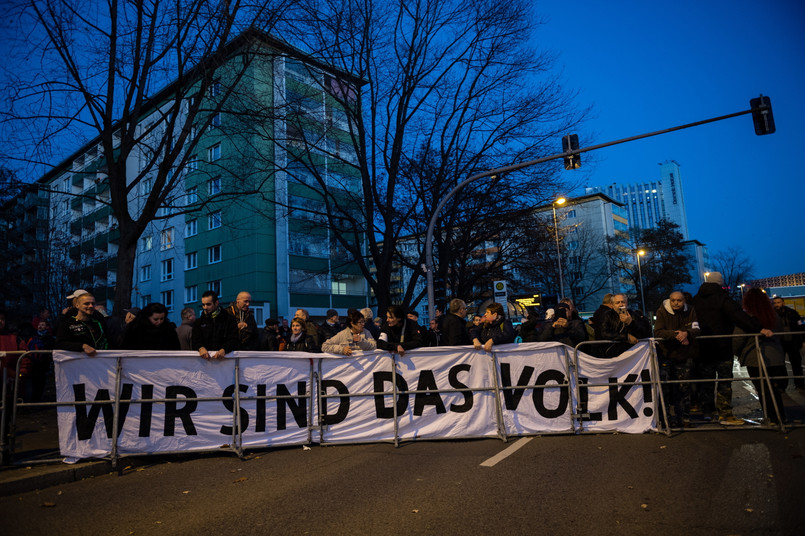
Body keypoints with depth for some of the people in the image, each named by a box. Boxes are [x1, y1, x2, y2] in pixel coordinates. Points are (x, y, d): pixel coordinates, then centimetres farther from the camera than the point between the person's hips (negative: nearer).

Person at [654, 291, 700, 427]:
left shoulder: (690, 311, 2)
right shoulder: (662, 312, -5)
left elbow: (697, 330, -7)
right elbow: (658, 332, -15)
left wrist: (686, 333, -28)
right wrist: (675, 335, -27)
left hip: (685, 356, 2)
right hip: (667, 355, -2)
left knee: (684, 389, 5)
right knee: (668, 389, -1)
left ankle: (685, 418, 17)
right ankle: (674, 417, 10)